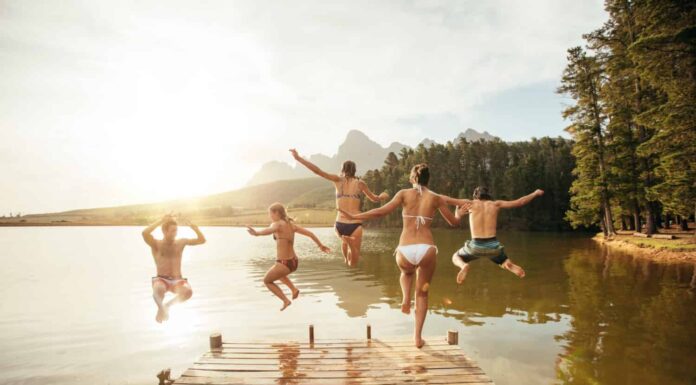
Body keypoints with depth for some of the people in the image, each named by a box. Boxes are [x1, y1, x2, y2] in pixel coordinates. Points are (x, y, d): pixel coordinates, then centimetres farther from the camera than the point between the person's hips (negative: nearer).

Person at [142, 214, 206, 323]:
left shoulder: (181, 242, 12)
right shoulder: (156, 244, 4)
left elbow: (202, 240, 7)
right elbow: (145, 233, -17)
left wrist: (193, 226, -6)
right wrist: (161, 220, -14)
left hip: (178, 280, 3)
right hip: (161, 280, -3)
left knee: (188, 291, -32)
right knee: (158, 289, -42)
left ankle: (168, 305, -5)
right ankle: (161, 307, -12)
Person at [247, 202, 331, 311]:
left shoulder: (278, 224, -14)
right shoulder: (291, 224, 6)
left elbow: (269, 230, -39)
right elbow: (309, 233, 9)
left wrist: (256, 233, -57)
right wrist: (321, 245, 20)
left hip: (284, 263, -8)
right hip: (294, 262, 8)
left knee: (267, 281, 20)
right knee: (277, 273, 38)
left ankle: (286, 301, 10)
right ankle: (294, 289, 20)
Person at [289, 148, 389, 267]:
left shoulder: (338, 180, 4)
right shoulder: (360, 183, 6)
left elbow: (317, 170, -3)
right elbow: (374, 199, 20)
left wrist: (298, 157, 0)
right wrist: (383, 196, 42)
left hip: (340, 225, 2)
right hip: (355, 225, -1)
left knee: (345, 240, 40)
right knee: (353, 263, 15)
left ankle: (346, 259, 36)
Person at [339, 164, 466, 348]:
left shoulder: (404, 193, 5)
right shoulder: (436, 197, 7)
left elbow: (381, 211, -5)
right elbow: (454, 222, 14)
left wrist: (354, 216, 1)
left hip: (405, 251, 0)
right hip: (426, 250, 0)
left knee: (407, 272, 38)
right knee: (422, 293, 21)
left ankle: (406, 299, 12)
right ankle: (418, 336, 19)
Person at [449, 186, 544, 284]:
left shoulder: (470, 203, 7)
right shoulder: (496, 204, 11)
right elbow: (520, 202, 14)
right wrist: (535, 193, 28)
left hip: (476, 246, -2)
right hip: (493, 246, 2)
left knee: (456, 257, 27)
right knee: (505, 262, 34)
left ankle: (464, 266, -11)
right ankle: (509, 265, -6)